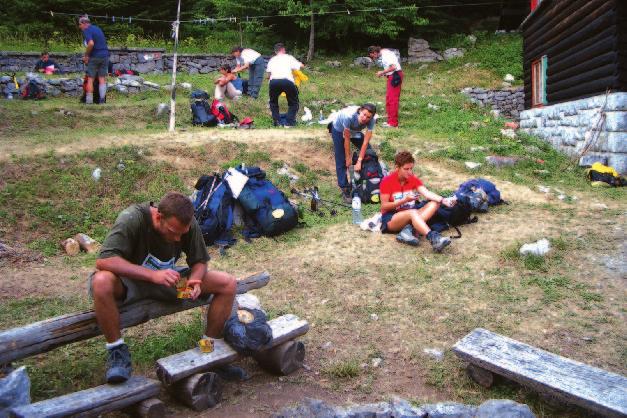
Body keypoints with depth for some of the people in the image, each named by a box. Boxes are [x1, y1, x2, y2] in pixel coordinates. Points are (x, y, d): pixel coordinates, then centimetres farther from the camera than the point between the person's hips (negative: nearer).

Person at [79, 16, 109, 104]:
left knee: (90, 79, 0)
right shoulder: (97, 28, 17)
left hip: (95, 57, -7)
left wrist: (86, 55, -11)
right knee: (102, 79, 7)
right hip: (105, 55, 7)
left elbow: (91, 44, -24)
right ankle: (102, 100, 3)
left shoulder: (86, 30, -8)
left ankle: (89, 101, -1)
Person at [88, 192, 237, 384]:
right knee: (101, 281, -40)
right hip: (131, 280, -3)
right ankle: (117, 350, -18)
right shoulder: (131, 219, -27)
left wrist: (194, 281, -26)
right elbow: (104, 260, -37)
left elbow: (199, 261, -3)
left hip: (168, 279, 4)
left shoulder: (188, 224, -14)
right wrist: (152, 275, -46)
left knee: (228, 283, -13)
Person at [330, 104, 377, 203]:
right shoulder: (349, 116, -43)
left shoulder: (371, 120, -32)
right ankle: (344, 189, 2)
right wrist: (348, 157, -21)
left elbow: (365, 142, -30)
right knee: (342, 162, -7)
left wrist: (359, 161, -30)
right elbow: (347, 139, -31)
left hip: (355, 131, 4)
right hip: (339, 130, -4)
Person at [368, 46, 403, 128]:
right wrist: (383, 73, 5)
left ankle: (393, 123, -4)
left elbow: (393, 67, -24)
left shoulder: (386, 54, -15)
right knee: (388, 99, 14)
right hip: (391, 76, 10)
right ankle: (390, 121, 21)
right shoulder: (382, 55, 14)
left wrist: (382, 72, -14)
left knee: (393, 99, -7)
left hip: (395, 75, -10)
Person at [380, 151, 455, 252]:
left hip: (409, 214, 6)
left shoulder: (413, 179, 4)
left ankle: (409, 230, -34)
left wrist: (443, 200, -30)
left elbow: (427, 193, -11)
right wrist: (405, 200, -22)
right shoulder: (387, 181, -10)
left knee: (434, 204, -15)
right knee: (413, 212, -36)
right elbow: (384, 207, -11)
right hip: (390, 218, -6)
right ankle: (434, 239, -54)